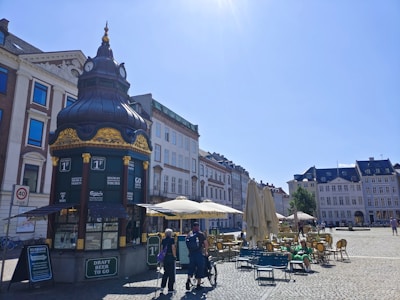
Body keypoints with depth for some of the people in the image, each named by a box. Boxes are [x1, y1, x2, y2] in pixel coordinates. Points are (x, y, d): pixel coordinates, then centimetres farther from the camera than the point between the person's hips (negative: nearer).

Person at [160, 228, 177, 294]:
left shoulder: (163, 240, 6)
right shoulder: (172, 239, -8)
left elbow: (161, 248, 8)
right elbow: (173, 248, -11)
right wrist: (175, 256, -5)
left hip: (164, 257, 5)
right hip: (170, 256, -5)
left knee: (166, 272, 19)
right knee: (171, 273, 5)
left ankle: (163, 286, 13)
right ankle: (170, 289, 9)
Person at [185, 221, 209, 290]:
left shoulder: (189, 234, 6)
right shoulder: (200, 234, -6)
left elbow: (187, 244, 9)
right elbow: (206, 243, -6)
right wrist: (206, 251, 7)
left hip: (191, 253, 4)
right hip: (199, 253, -4)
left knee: (191, 267, 15)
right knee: (200, 268, 7)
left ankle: (188, 280, -4)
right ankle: (198, 284, 11)